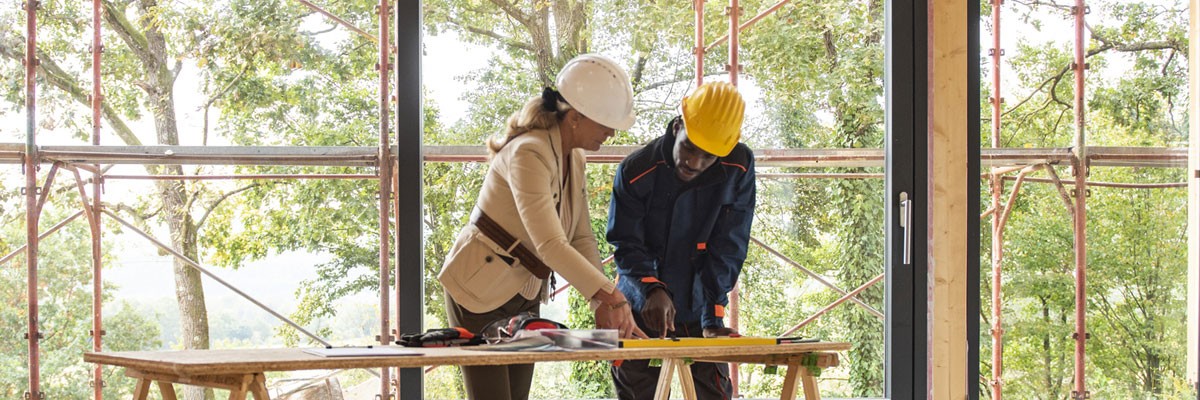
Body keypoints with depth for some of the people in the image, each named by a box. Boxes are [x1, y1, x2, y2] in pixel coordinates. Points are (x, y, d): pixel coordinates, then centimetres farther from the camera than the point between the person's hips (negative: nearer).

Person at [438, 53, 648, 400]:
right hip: (479, 293, -8)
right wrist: (609, 295, -42)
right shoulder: (529, 154, -26)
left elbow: (582, 239, 2)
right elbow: (551, 245, -36)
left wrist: (603, 307, -12)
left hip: (525, 297, 9)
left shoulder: (573, 159, 4)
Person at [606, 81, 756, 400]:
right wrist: (652, 289, -32)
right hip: (643, 308, -1)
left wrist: (713, 316, -18)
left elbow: (727, 249, -13)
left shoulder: (738, 168, -14)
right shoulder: (636, 171, -17)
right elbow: (627, 245, -13)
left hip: (698, 309, 1)